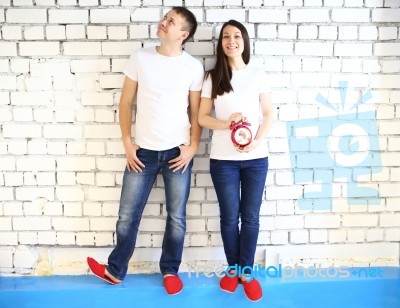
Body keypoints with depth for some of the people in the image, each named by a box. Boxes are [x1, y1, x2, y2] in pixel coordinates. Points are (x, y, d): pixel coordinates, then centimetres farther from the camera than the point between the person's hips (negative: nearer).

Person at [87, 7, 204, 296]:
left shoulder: (194, 66, -1)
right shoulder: (140, 58, 1)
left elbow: (196, 112, 4)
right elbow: (126, 103, 5)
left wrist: (193, 147, -6)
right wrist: (127, 142, -1)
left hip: (178, 151, -1)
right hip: (143, 150, 1)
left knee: (177, 217, 9)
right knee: (128, 215, 8)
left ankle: (170, 270, 29)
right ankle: (115, 270, 27)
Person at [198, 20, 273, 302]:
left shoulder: (258, 75, 4)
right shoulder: (212, 78, 3)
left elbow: (269, 114, 4)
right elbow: (202, 117, 2)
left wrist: (256, 141, -12)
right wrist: (226, 123, -17)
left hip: (256, 158, 1)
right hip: (223, 159, 0)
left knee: (251, 216, 6)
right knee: (229, 216, 8)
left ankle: (247, 271, 21)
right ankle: (233, 268, 26)